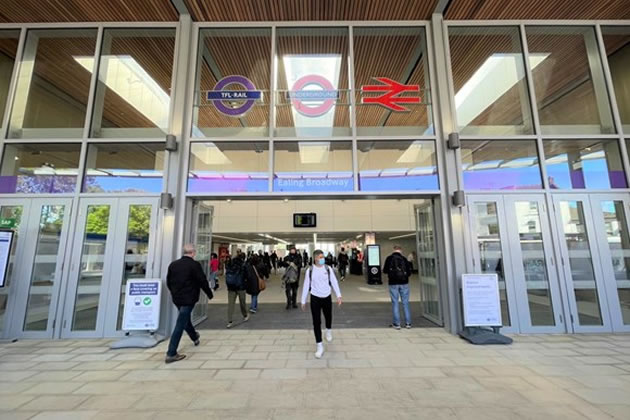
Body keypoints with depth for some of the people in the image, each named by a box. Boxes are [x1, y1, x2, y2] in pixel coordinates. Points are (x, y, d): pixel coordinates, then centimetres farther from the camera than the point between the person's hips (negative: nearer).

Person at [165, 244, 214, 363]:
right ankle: (171, 354, 4)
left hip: (176, 298, 7)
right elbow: (203, 281, -15)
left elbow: (168, 282, 10)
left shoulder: (173, 264, 1)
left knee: (185, 319, 26)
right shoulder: (195, 265, -17)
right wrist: (209, 293, 1)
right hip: (188, 298, -7)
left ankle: (195, 337, 48)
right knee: (180, 325, 0)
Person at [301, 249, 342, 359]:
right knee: (316, 322, -1)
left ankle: (329, 330, 52)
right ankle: (319, 345, 13)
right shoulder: (310, 270, -9)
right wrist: (303, 300, 3)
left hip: (327, 298, 2)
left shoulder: (328, 269, -6)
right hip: (315, 298, -1)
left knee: (328, 317, 19)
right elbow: (306, 286, -1)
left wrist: (338, 296, -7)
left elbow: (334, 282, -1)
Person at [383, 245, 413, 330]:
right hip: (404, 283, 1)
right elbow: (409, 272, 2)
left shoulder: (389, 258, -4)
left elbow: (384, 271, -2)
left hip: (393, 283, -1)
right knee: (405, 302, 10)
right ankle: (408, 323, 14)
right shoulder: (404, 259, -1)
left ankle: (396, 323, 7)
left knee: (395, 303, 5)